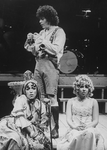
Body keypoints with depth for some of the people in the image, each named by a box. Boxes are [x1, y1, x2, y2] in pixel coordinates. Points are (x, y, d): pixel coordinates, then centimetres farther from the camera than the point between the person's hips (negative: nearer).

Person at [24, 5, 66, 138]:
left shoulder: (58, 31, 2)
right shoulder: (41, 33, 19)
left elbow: (56, 49, -10)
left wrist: (42, 41, -10)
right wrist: (31, 41, 3)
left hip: (50, 65, -6)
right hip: (38, 65, 6)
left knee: (51, 98, -10)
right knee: (41, 98, 5)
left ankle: (55, 128, -5)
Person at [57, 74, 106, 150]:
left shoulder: (93, 102, 10)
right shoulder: (71, 101, 12)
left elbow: (95, 120, 6)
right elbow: (68, 119, 3)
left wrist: (88, 126, -15)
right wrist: (75, 126, -18)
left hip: (89, 129, 0)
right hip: (74, 130, 0)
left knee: (90, 133, -37)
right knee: (76, 137, -37)